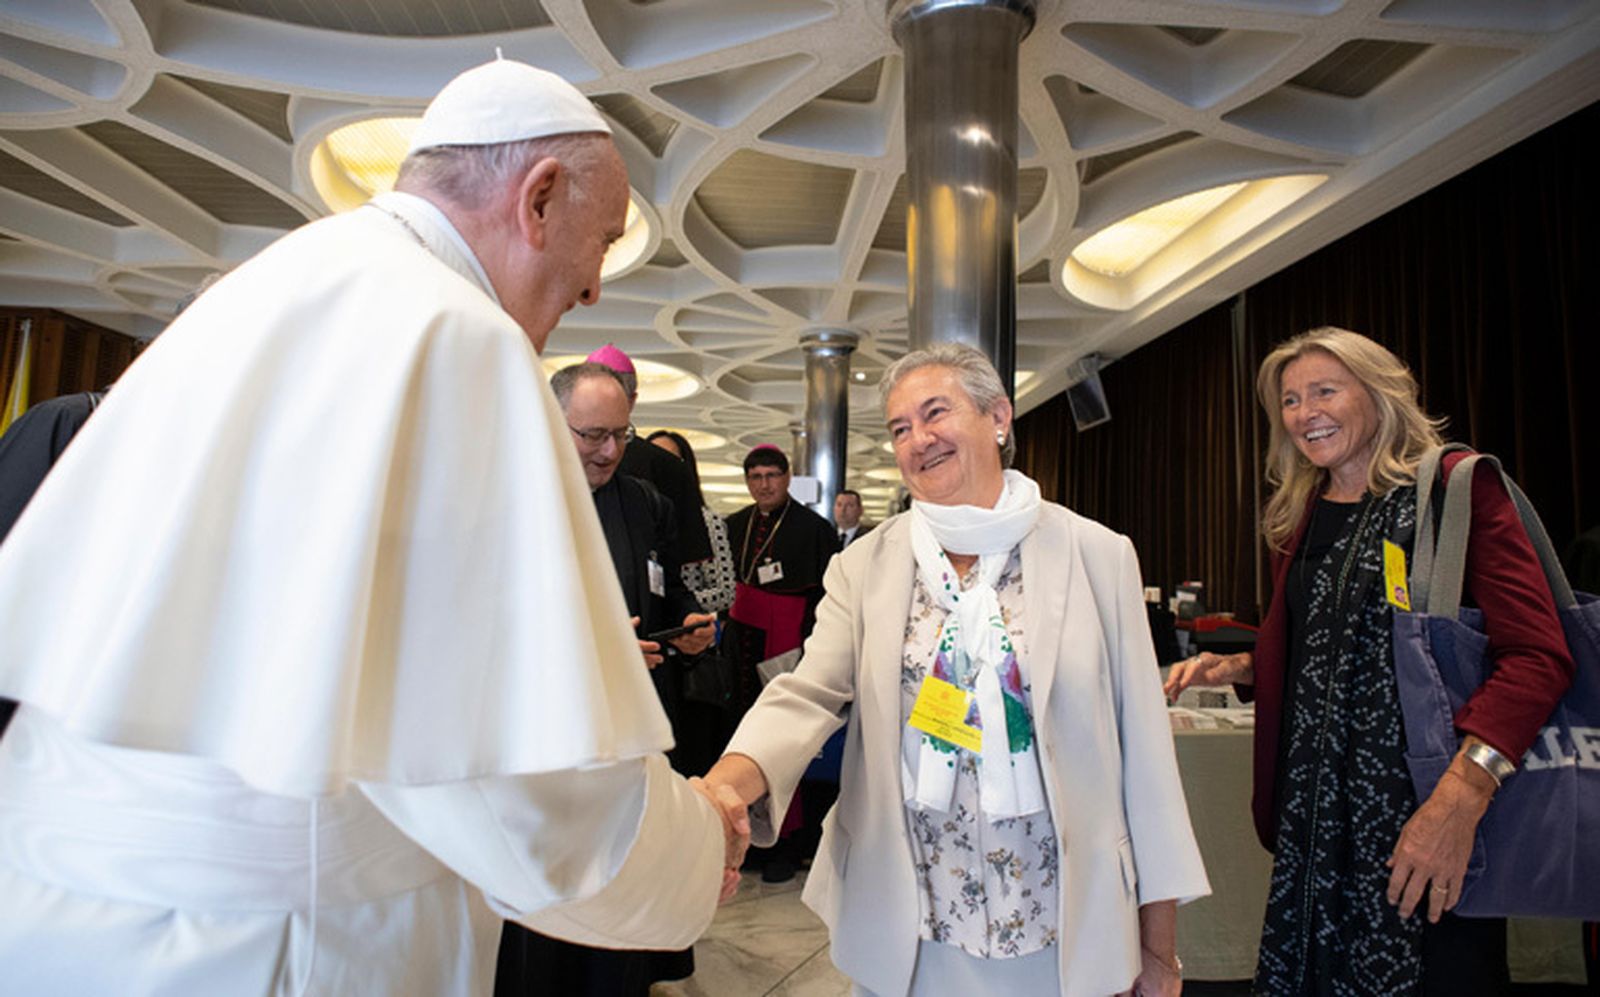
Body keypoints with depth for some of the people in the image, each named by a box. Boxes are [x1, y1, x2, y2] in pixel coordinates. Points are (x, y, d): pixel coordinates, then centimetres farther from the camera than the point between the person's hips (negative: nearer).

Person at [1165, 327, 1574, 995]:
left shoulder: (1459, 488, -5)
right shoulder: (1299, 518, 13)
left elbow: (1536, 655, -14)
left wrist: (1463, 793, -25)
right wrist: (1236, 668, 1)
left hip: (1426, 803, -5)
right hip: (1316, 809, 5)